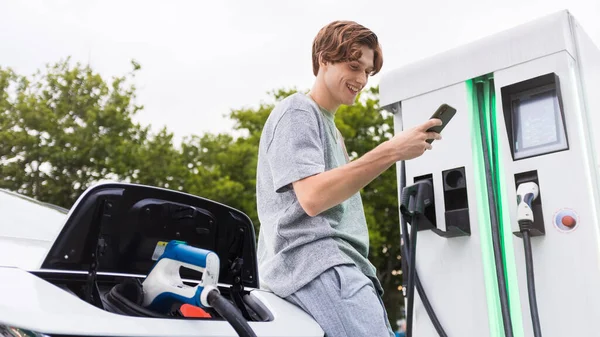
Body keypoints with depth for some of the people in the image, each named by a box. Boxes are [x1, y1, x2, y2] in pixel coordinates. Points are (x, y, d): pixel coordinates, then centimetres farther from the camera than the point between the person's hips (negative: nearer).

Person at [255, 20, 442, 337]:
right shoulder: (296, 113, -3)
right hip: (310, 260, -9)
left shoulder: (330, 127, 26)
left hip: (343, 266, 10)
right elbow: (312, 198, -19)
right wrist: (391, 151, -21)